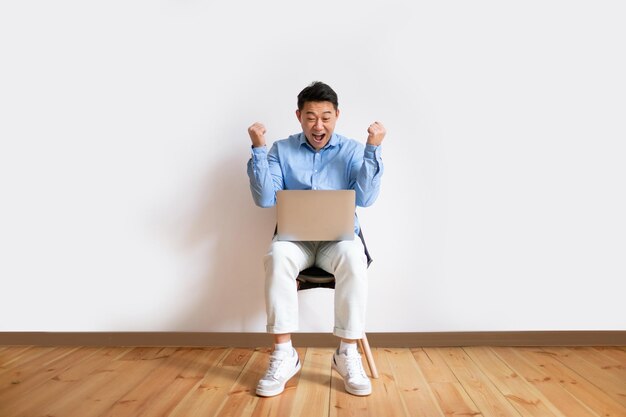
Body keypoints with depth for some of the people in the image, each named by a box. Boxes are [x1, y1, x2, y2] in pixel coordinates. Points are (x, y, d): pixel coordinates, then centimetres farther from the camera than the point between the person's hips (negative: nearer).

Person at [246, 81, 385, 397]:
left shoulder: (352, 150, 5)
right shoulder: (281, 150, 7)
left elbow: (365, 198, -8)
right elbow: (265, 199, -5)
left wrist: (373, 149, -14)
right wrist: (258, 150, -11)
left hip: (339, 237, 0)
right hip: (295, 237, 1)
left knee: (353, 258, -34)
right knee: (277, 256, -33)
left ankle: (347, 353, -21)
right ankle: (283, 354, -23)